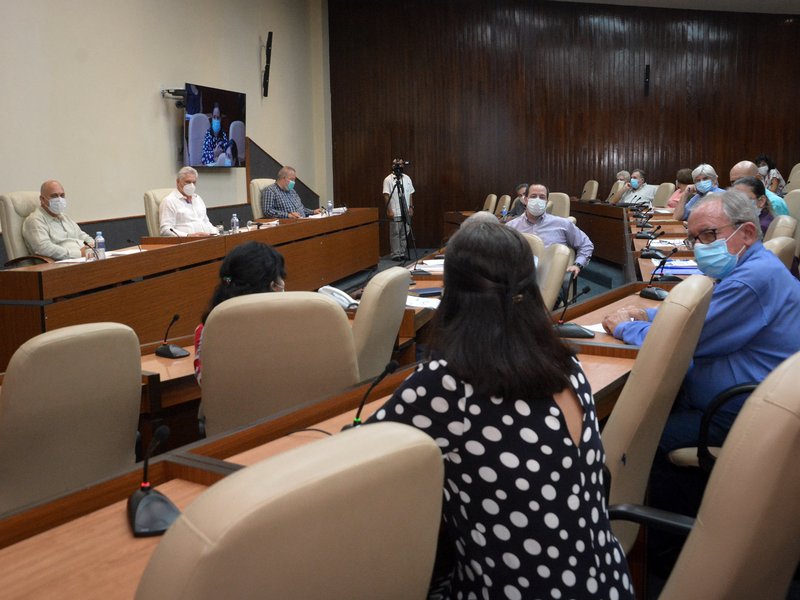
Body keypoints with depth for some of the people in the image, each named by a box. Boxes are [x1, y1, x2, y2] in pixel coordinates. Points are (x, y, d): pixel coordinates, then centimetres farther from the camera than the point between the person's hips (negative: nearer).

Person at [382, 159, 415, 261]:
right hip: (395, 213, -5)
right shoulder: (388, 179, -4)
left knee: (405, 233, 7)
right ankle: (395, 254, 2)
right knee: (395, 233, -2)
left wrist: (411, 207, 6)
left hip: (406, 212, 5)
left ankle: (403, 253, 14)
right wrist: (388, 210, -15)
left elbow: (411, 194, 14)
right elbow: (386, 196, -8)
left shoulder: (407, 178, 11)